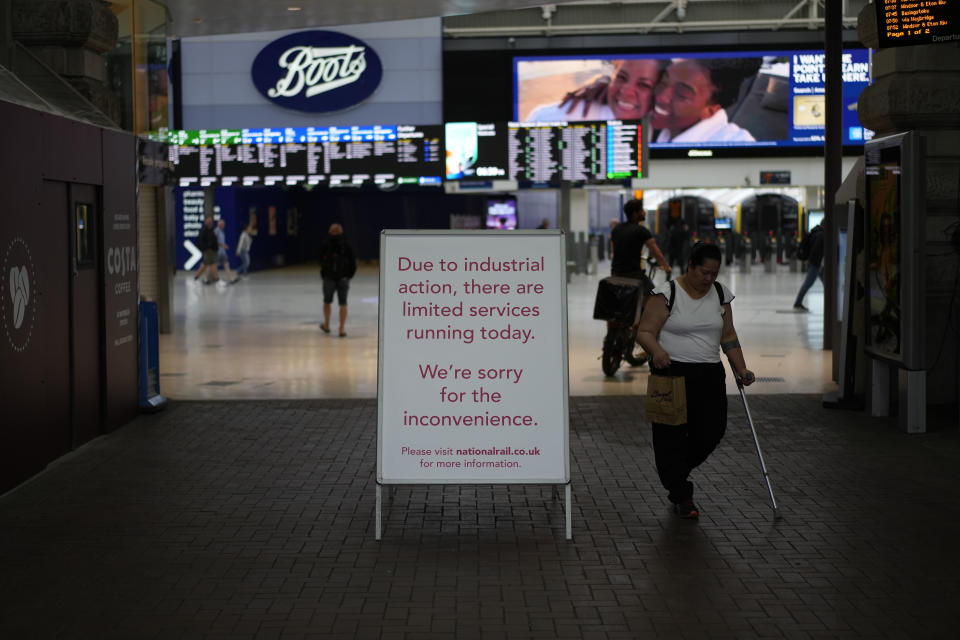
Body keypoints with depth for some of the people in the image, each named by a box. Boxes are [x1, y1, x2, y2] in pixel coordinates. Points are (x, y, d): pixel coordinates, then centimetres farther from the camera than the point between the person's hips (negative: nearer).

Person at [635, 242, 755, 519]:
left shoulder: (720, 295, 9)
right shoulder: (667, 294, -8)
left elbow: (728, 336, 15)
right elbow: (644, 331, -10)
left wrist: (741, 369, 8)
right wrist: (656, 349, -30)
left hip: (709, 375, 5)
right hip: (671, 373, -4)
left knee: (711, 431, 0)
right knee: (672, 435, -3)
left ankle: (675, 473, 28)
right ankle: (681, 496, 9)